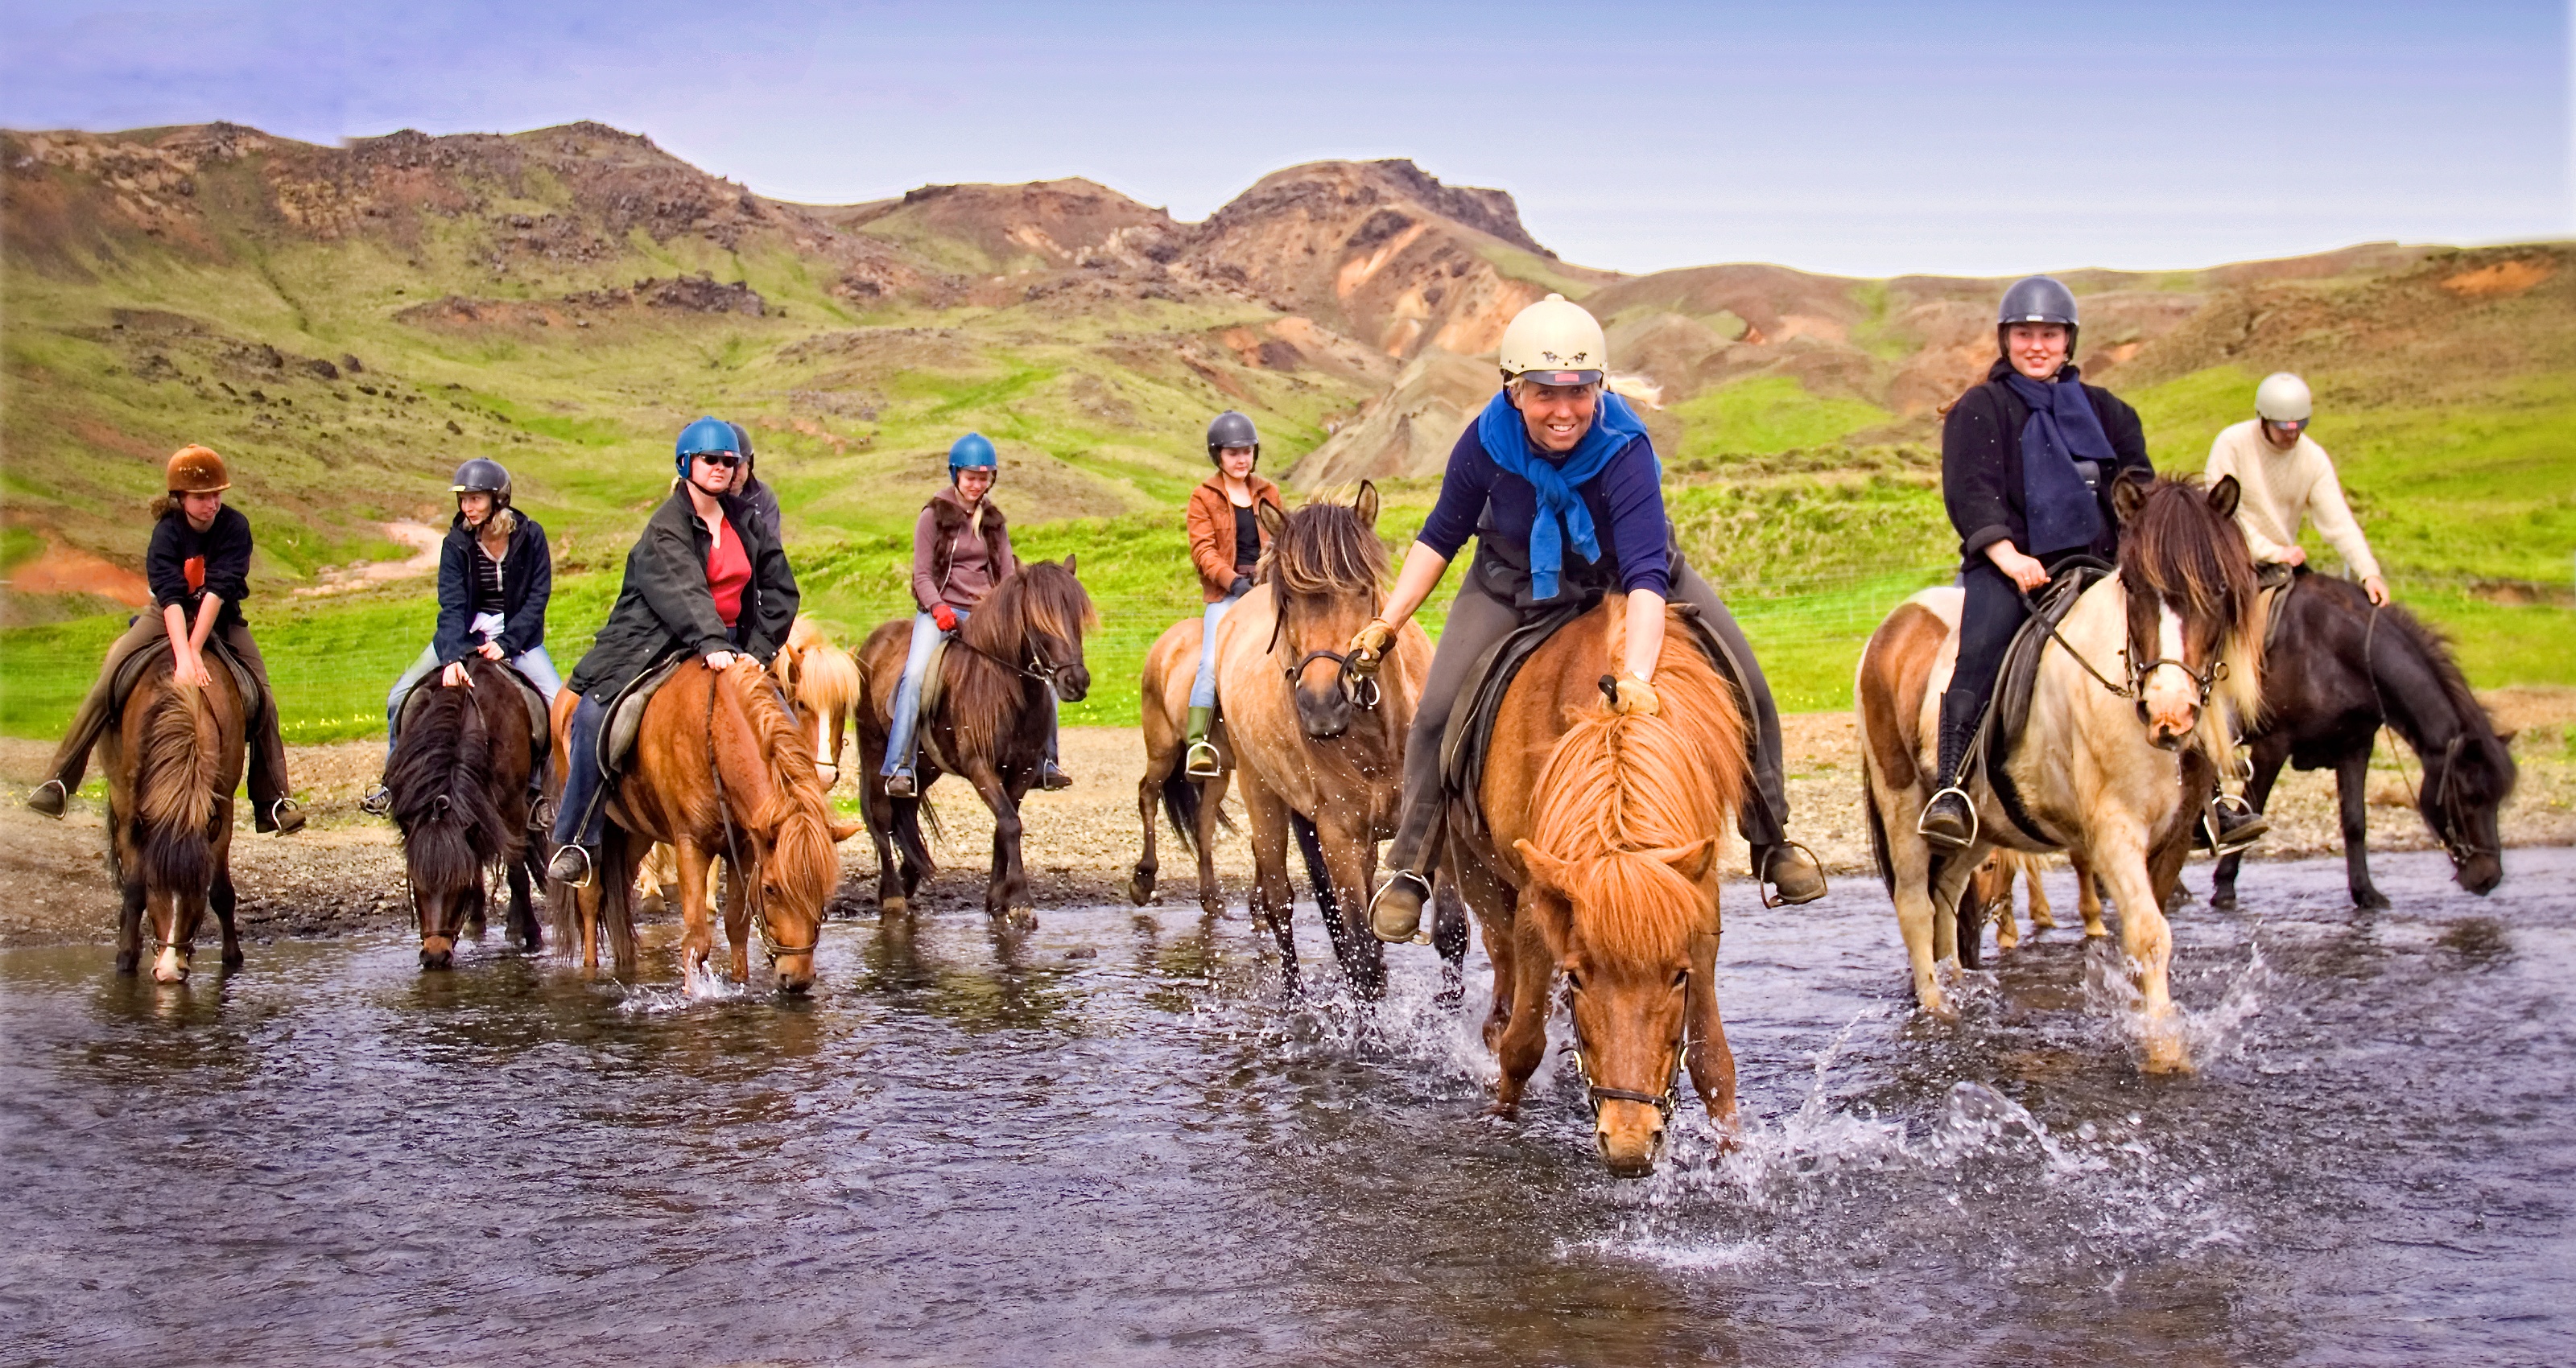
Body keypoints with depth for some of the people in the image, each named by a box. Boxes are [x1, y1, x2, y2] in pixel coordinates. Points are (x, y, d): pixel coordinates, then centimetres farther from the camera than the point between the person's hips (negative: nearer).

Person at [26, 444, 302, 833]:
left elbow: (218, 590, -29)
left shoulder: (235, 526, -19)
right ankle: (59, 782, -10)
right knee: (106, 686, -15)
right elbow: (171, 596, -32)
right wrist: (183, 657, -46)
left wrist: (195, 650, -38)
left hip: (221, 621, 1)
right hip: (169, 618, -1)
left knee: (263, 701, -12)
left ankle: (272, 804, -8)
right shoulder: (167, 533, -19)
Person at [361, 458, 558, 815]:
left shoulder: (530, 536, -14)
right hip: (466, 634, 1)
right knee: (400, 698, -6)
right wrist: (453, 658, -36)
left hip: (517, 635, -1)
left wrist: (505, 644, -20)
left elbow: (538, 598, -11)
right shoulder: (456, 543, -13)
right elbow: (452, 606, -21)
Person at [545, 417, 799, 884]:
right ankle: (578, 841, -14)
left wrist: (758, 650, -4)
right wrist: (711, 644, -42)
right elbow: (683, 592, -27)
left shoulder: (746, 524, 9)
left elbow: (781, 591, 10)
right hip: (654, 646, -5)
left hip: (725, 643, 5)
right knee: (594, 715, -23)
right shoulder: (666, 528, -10)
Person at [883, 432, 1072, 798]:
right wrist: (937, 607, -21)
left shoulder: (994, 519, 14)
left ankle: (1045, 764, 9)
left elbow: (1007, 573, 12)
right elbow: (922, 575, -2)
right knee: (916, 675, -29)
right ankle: (899, 768, -24)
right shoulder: (934, 515, 1)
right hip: (941, 612, -4)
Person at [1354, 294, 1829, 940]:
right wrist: (1387, 622, -14)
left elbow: (1646, 573, -44)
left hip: (1624, 578, -1)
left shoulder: (1625, 449, -35)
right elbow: (1440, 536, -9)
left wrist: (1636, 677, -57)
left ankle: (1771, 841, 11)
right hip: (1516, 584, 1)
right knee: (1438, 710, -15)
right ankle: (1410, 867, 3)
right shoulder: (1486, 440, -26)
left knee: (1747, 689, -10)